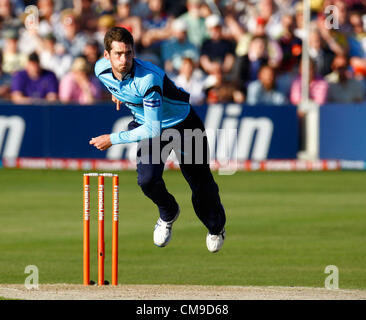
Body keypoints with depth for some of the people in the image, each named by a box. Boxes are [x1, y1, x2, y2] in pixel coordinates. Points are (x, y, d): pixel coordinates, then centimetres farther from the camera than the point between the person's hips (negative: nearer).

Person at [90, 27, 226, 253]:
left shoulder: (148, 79, -39)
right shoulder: (101, 70, -19)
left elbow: (153, 130, -36)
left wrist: (113, 139, -32)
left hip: (182, 123, -4)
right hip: (145, 122, 4)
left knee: (201, 186, 3)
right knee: (147, 179, -18)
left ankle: (216, 226, 36)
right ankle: (168, 213, 16)